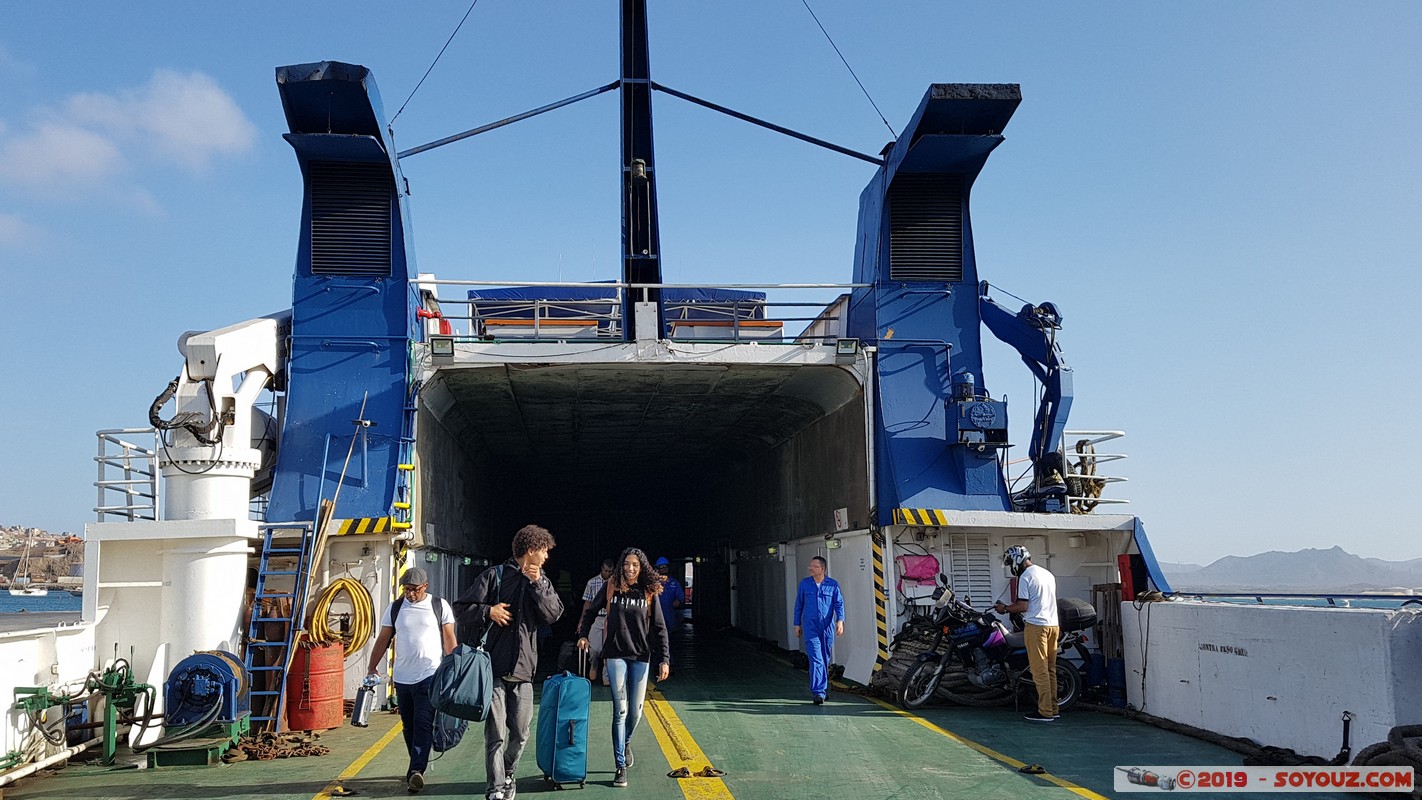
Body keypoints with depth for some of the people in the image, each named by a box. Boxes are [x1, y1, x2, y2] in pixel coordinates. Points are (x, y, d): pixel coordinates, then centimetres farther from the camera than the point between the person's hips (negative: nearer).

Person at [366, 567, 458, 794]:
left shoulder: (439, 606, 1)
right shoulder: (394, 608, 8)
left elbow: (449, 639, 3)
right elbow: (383, 639, 10)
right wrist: (372, 668, 5)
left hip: (430, 675, -4)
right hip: (402, 678, 4)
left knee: (423, 724, -12)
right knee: (409, 726, 11)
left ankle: (416, 770, -17)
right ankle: (417, 768, 23)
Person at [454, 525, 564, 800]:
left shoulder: (541, 581, 13)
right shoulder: (495, 575, 0)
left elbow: (553, 614, -1)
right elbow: (461, 606, 0)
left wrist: (537, 584, -9)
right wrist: (488, 611, -15)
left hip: (523, 669, 4)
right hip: (494, 667, -4)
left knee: (520, 733, 8)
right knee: (495, 734, -3)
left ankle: (507, 774, 30)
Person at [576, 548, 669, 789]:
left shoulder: (649, 592, 0)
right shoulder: (612, 587, 0)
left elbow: (659, 628, 1)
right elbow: (590, 610, 13)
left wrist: (664, 659, -3)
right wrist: (582, 635, 1)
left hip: (641, 657, 1)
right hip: (616, 655, -1)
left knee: (636, 711, 7)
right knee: (620, 710, -5)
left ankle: (626, 743, 39)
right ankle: (621, 766, 2)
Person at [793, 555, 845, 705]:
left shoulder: (833, 584, 2)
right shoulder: (804, 583, 6)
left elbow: (839, 603, -3)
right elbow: (799, 605, 12)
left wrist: (840, 621, -18)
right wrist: (797, 624, 11)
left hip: (827, 627, 1)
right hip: (810, 627, -1)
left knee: (826, 659, 12)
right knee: (815, 659, -12)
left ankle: (823, 688, 30)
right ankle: (818, 692, -17)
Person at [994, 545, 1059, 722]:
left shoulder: (1025, 578, -9)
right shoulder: (1048, 574, 17)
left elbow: (1023, 607, -14)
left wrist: (1005, 608, 1)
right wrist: (1011, 605, 24)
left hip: (1036, 626, -8)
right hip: (1053, 624, 8)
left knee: (1039, 670, -5)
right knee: (1050, 669, 12)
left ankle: (1045, 711, -5)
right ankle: (1053, 708, 15)